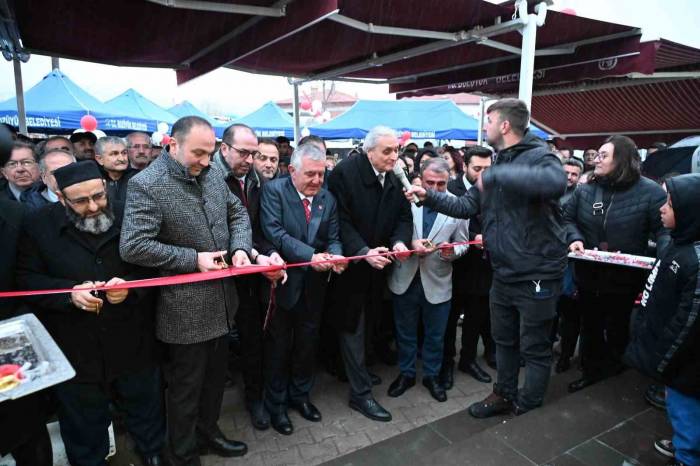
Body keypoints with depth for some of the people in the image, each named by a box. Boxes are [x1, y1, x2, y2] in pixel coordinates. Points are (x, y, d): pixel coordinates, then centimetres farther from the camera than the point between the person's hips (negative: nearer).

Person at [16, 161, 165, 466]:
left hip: (133, 346, 1)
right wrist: (69, 292, -21)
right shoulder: (38, 226, -5)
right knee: (84, 425, 20)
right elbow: (26, 279, -4)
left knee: (147, 413, 21)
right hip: (75, 351, 0)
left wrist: (130, 285, -22)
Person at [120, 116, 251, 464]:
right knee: (186, 387, 12)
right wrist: (192, 259, -21)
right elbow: (132, 247, -23)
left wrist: (240, 247, -7)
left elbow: (237, 213, 12)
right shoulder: (146, 185, -18)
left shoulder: (211, 174, 3)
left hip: (220, 299, 7)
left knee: (215, 376, 23)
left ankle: (208, 432, 46)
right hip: (185, 309, -7)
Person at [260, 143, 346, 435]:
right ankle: (276, 404, 31)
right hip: (283, 281, -4)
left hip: (314, 284, 4)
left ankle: (300, 395, 40)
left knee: (307, 342, 18)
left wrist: (335, 256, -21)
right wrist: (310, 255, -30)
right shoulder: (274, 191, -12)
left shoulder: (328, 198, 2)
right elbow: (274, 232, -22)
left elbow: (334, 238, 2)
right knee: (279, 345, 12)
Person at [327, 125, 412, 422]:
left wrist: (400, 241, -18)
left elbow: (404, 217, 2)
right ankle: (360, 393, 14)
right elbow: (341, 220, -20)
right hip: (351, 263, -6)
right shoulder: (345, 173, -17)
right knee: (353, 326, 3)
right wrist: (363, 251, -29)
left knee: (364, 321, 19)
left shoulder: (395, 179, 1)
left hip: (377, 265, 6)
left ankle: (353, 368, 41)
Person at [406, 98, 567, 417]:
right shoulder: (498, 164, 11)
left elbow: (555, 183, -40)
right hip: (503, 274, 8)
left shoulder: (539, 156, -16)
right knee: (504, 341, 22)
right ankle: (505, 394, 42)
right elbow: (466, 206, 11)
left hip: (537, 275, -8)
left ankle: (528, 408, 30)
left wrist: (496, 176, -36)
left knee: (535, 348, 11)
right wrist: (429, 196, 2)